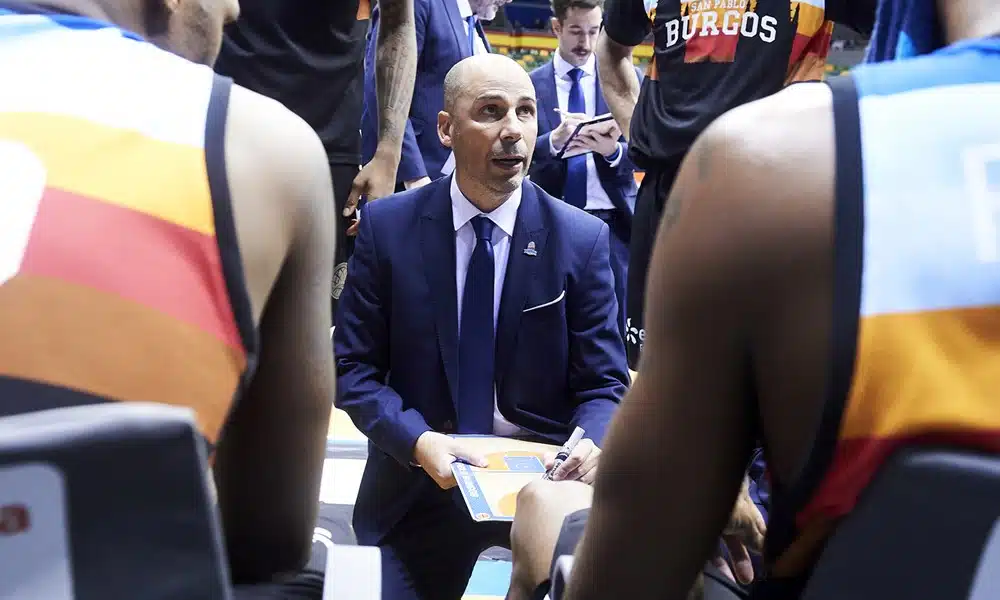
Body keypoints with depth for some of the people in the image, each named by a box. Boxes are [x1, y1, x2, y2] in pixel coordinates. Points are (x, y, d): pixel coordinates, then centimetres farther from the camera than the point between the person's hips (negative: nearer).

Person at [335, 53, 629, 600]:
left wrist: (591, 445, -23)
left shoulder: (582, 239, -3)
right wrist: (417, 440, -19)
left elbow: (603, 384, 0)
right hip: (421, 481, 1)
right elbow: (353, 367, -1)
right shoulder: (386, 226, -3)